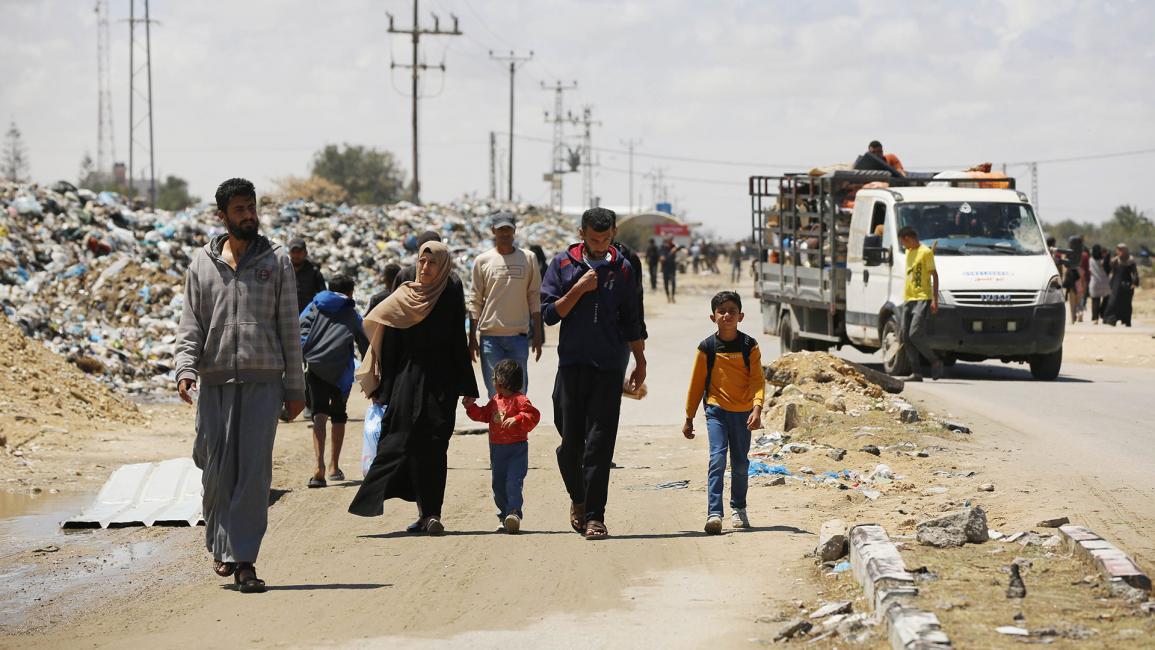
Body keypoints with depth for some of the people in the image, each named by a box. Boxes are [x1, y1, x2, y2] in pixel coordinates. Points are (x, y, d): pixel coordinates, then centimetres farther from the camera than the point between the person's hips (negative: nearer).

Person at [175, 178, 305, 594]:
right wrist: (186, 368, -8)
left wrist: (295, 387, 6)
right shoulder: (202, 263, 11)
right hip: (214, 381, 1)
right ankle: (221, 546, 22)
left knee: (254, 471, -8)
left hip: (263, 381, -1)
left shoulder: (276, 262, 9)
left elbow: (289, 327, 9)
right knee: (217, 470, 3)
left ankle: (243, 560, -7)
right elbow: (191, 323, 9)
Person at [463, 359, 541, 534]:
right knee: (498, 484, 10)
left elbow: (533, 415, -21)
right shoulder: (495, 401, 11)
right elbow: (483, 414, 21)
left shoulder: (519, 399, -13)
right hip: (497, 449, 8)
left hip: (516, 449, -8)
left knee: (513, 482, -16)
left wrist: (516, 420, -31)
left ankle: (514, 512, -18)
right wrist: (471, 406, 9)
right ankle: (505, 515, 18)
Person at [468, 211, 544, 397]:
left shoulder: (528, 259, 6)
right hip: (490, 335, 0)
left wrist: (537, 336, 3)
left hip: (519, 335, 0)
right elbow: (475, 302, 6)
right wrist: (472, 338, 2)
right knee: (495, 392, 2)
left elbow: (535, 300, 7)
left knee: (519, 392, 1)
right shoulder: (482, 261, 4)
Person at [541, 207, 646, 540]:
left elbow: (630, 320, 16)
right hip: (572, 363, 0)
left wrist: (640, 362, 18)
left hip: (609, 367, 0)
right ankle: (578, 499, 27)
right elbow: (549, 313, -2)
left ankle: (594, 515, -3)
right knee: (570, 442, 2)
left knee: (600, 445, -5)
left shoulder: (622, 269, 7)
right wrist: (579, 289, -12)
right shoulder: (563, 265, 2)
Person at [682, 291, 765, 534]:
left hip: (742, 412, 2)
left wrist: (757, 408, -20)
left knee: (741, 463, 11)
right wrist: (689, 418, 7)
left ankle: (738, 509, 30)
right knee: (717, 459, -15)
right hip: (716, 410, -1)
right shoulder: (707, 347, -1)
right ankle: (714, 513, -19)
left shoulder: (749, 347, -1)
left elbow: (757, 380, -4)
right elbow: (697, 383, 5)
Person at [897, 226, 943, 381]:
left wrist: (935, 300, -14)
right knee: (906, 337, 1)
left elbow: (934, 275, -9)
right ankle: (916, 372, 3)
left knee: (915, 335, -17)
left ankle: (935, 362, 0)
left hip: (922, 299, -8)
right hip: (908, 299, 8)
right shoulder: (908, 252, 17)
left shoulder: (926, 252, -7)